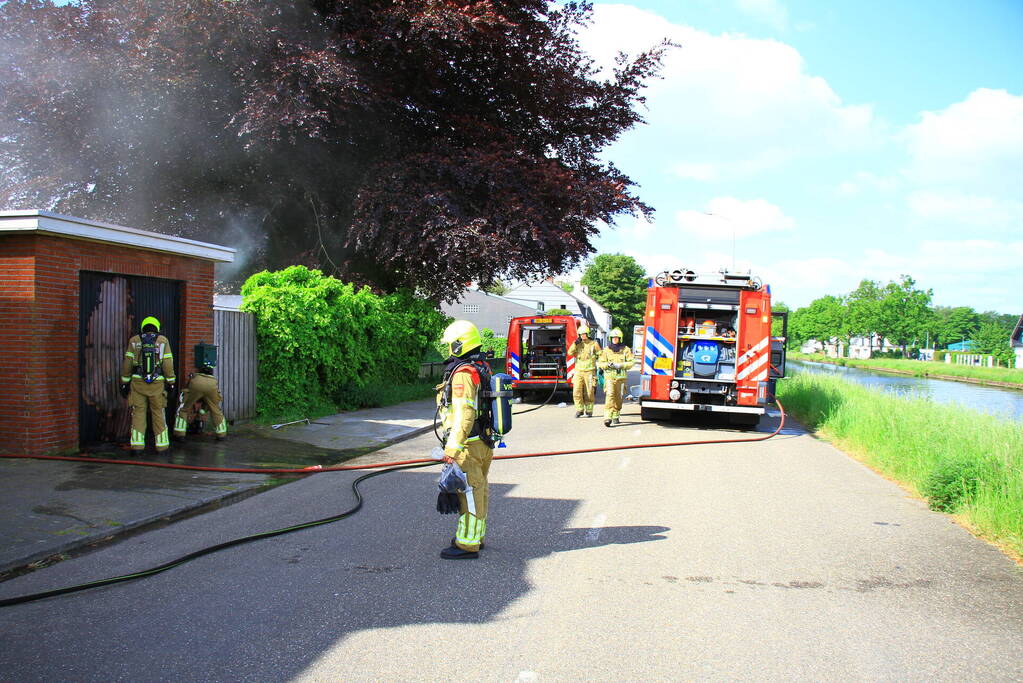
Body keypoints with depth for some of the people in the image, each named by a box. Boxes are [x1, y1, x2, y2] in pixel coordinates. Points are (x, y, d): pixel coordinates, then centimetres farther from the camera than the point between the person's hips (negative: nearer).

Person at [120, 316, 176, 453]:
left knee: (138, 413, 5)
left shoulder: (134, 341, 5)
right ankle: (161, 445, 7)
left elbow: (127, 363, 3)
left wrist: (125, 383, 9)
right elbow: (167, 363, -4)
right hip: (157, 383, -1)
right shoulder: (163, 340, 1)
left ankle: (137, 445, -2)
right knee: (158, 413, 6)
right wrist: (171, 382, 1)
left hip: (138, 382, 1)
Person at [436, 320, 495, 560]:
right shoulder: (482, 367, 12)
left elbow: (464, 414, -26)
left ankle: (468, 545, 4)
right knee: (478, 491, 18)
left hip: (468, 446, -10)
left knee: (469, 493, -3)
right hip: (484, 442, 10)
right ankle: (476, 536, 30)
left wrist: (453, 448, -25)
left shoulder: (463, 373, -19)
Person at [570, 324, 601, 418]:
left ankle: (589, 411, 15)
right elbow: (570, 352, -4)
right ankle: (579, 410, 6)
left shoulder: (594, 344, 0)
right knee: (577, 392, -5)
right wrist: (575, 343, -14)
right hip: (578, 371, 3)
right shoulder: (578, 344, 9)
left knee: (589, 393, 2)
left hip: (589, 372, -3)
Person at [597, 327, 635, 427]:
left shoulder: (626, 350, 3)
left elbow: (630, 363, -1)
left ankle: (616, 416, 26)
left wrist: (620, 365, -15)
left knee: (618, 398, 8)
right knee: (609, 396, -15)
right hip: (609, 377, -1)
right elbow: (600, 363, 9)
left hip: (621, 377, 1)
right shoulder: (606, 350, 6)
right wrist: (607, 365, -12)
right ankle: (607, 418, -23)